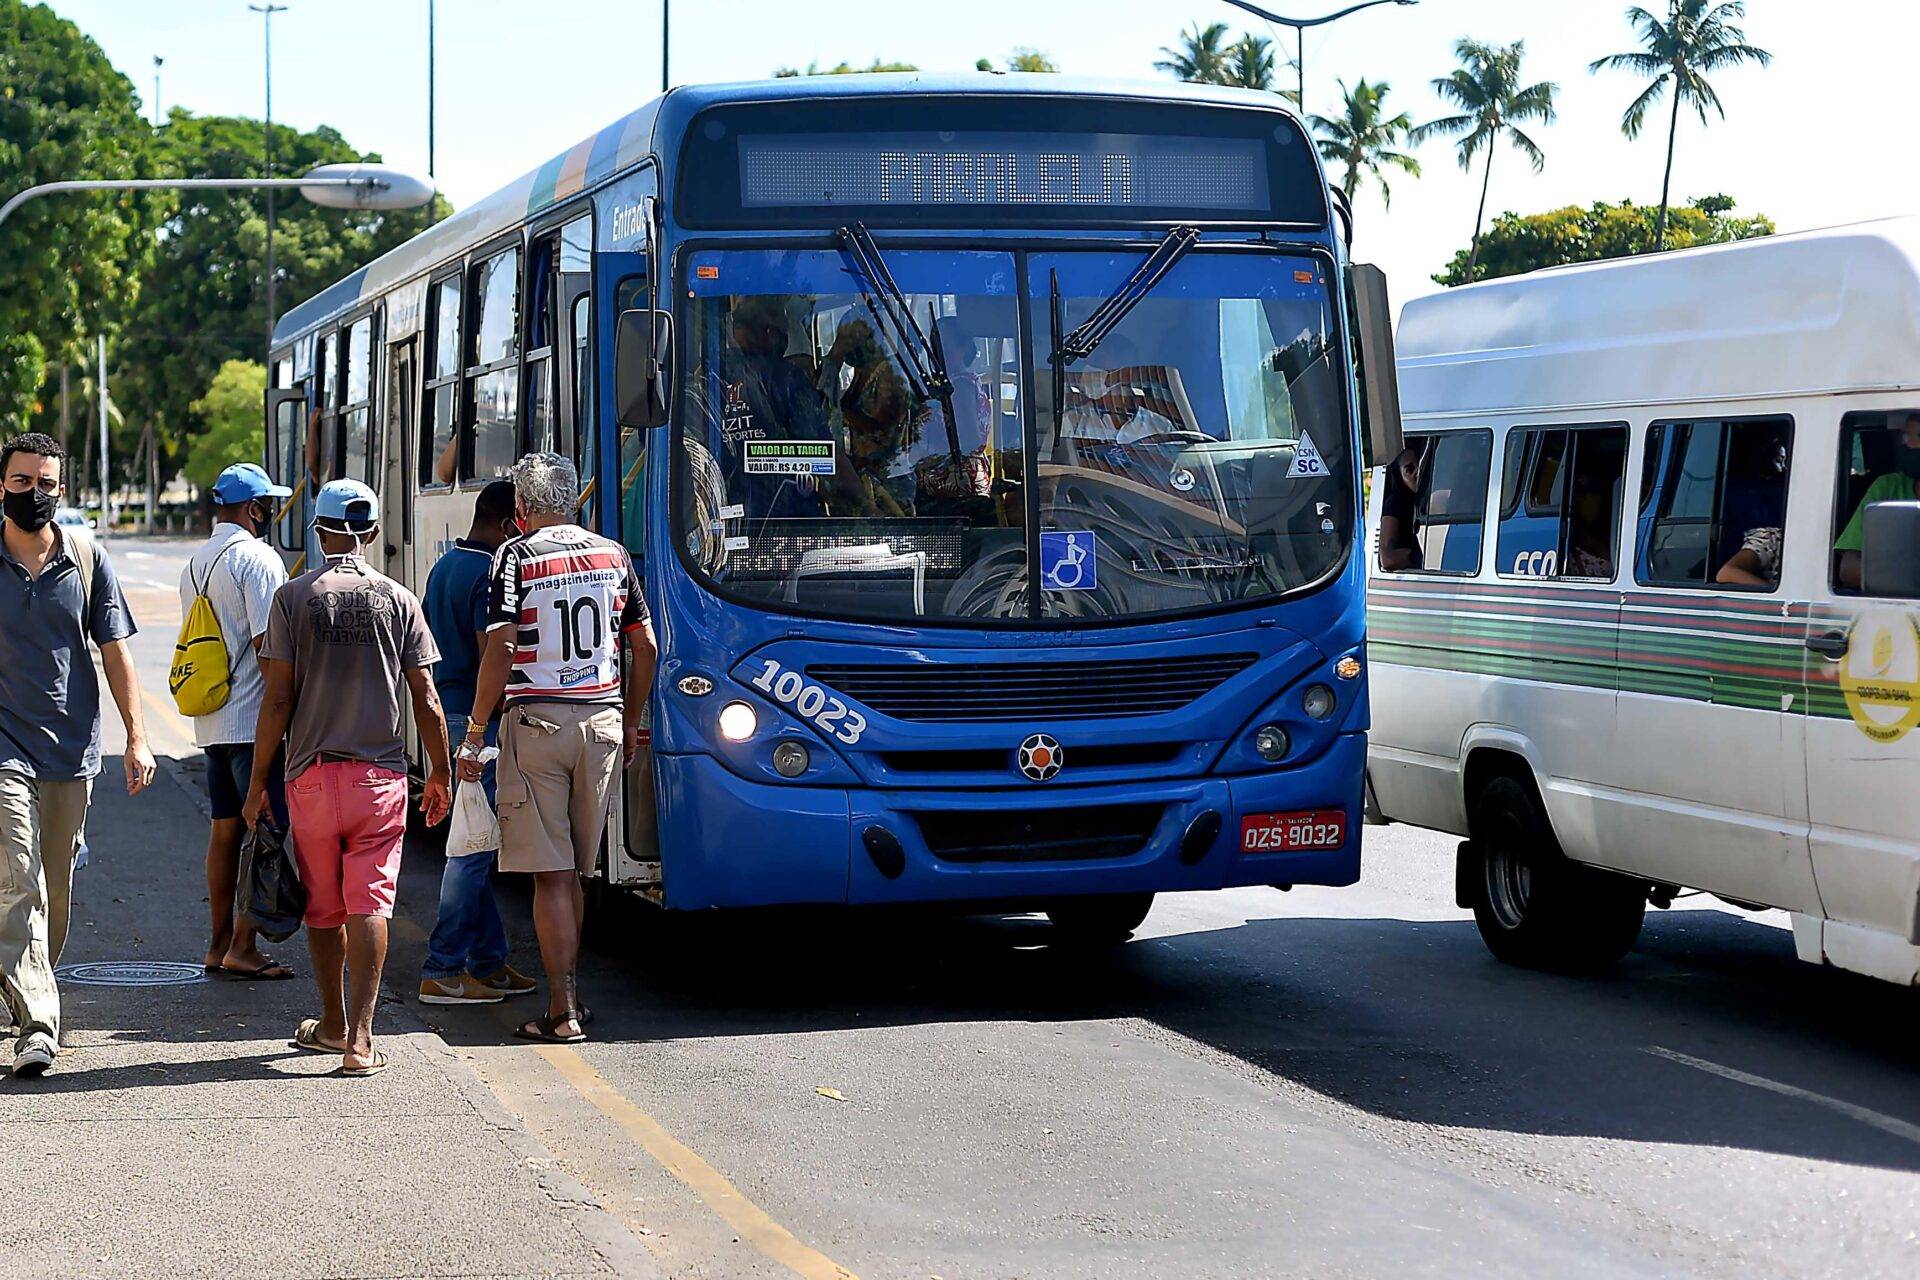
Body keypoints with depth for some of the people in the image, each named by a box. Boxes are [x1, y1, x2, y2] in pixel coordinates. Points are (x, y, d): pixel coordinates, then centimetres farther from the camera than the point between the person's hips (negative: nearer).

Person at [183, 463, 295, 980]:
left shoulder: (196, 563, 16)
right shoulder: (257, 559, -12)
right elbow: (268, 645, -18)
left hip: (211, 722, 9)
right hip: (254, 720, -9)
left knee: (226, 831, 13)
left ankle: (220, 944, 16)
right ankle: (242, 948, -7)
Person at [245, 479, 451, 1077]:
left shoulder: (294, 597, -2)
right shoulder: (399, 600, 0)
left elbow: (278, 698, -5)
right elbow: (426, 700, 0)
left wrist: (258, 782, 3)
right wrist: (439, 773, 13)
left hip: (311, 774, 0)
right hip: (380, 775, 0)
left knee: (322, 906, 14)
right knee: (370, 903, -1)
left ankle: (333, 1024, 28)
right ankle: (359, 1038, -10)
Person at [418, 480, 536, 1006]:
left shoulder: (444, 567, 15)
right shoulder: (490, 573, -16)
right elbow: (491, 656, -20)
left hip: (446, 713, 10)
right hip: (478, 719, -10)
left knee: (472, 843, 14)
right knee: (473, 847, -5)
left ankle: (488, 961, 19)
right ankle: (442, 971, -3)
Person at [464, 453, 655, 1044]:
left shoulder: (516, 557, -5)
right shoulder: (613, 555, 9)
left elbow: (501, 649, -14)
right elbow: (644, 645, 11)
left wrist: (474, 734, -8)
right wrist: (631, 722, 23)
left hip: (535, 719, -4)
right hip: (601, 718, 5)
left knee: (551, 874, -3)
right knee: (574, 871, 16)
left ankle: (562, 1012, -5)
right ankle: (568, 991, 23)